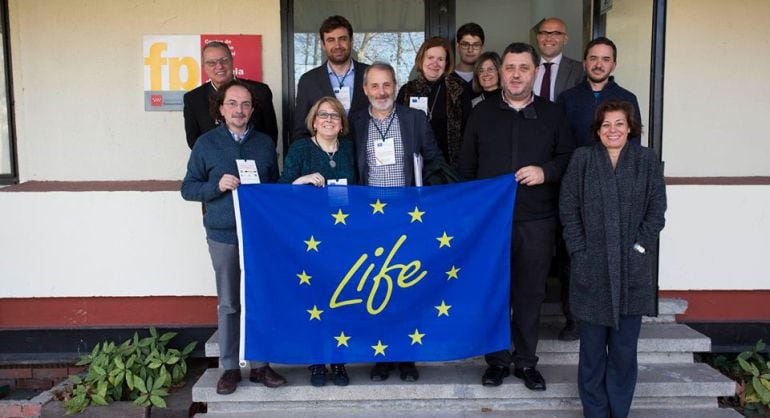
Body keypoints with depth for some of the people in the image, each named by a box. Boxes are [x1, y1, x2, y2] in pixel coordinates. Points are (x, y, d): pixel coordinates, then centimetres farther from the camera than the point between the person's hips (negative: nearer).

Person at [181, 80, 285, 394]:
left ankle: (260, 363, 19)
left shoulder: (265, 143, 8)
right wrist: (217, 185, -15)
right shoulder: (206, 143, 2)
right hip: (223, 236, -1)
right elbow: (188, 188, 3)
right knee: (228, 303, 7)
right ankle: (230, 367, 19)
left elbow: (277, 185, 13)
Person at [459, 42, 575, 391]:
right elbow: (467, 165, 7)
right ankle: (497, 360, 21)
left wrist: (546, 172, -13)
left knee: (530, 292, 7)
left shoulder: (551, 114, 6)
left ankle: (526, 361, 22)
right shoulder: (482, 112, 6)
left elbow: (569, 158, 7)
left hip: (536, 221, 0)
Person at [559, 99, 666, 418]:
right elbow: (568, 209, 2)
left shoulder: (647, 160, 7)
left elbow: (656, 210, 4)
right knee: (592, 349, 4)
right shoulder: (582, 159, 6)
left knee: (625, 348, 7)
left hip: (632, 270, 1)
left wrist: (639, 246, -7)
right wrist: (580, 251, -6)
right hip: (591, 270, 0)